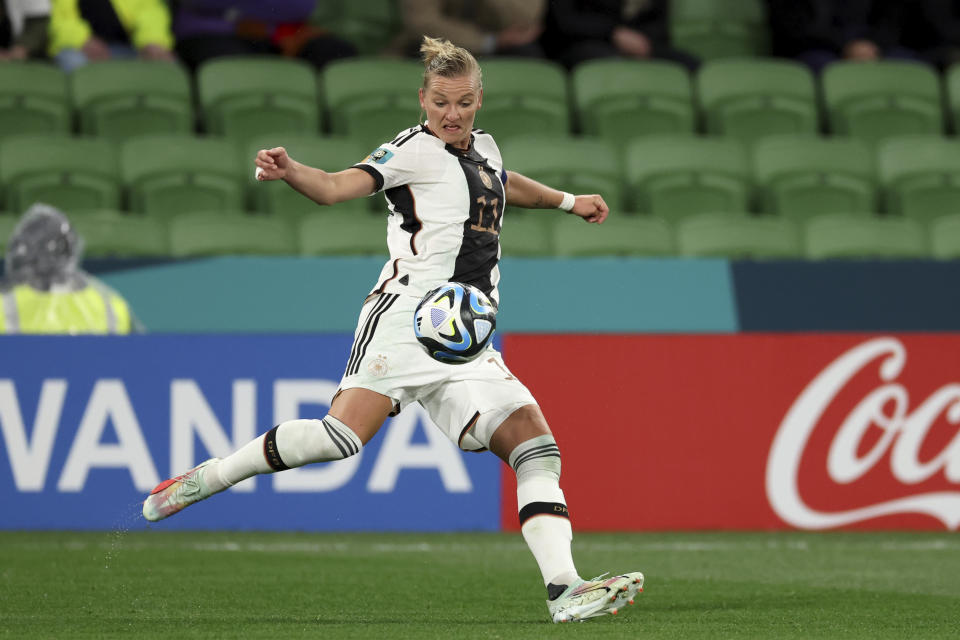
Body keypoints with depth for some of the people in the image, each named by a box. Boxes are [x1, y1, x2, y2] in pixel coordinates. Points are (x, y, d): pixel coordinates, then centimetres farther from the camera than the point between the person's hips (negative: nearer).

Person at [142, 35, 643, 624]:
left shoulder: (483, 148, 22)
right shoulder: (415, 150, 0)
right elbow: (338, 186, -16)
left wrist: (568, 201, 55)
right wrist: (289, 171, -35)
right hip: (407, 313, -7)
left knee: (534, 443, -7)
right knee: (344, 434, -25)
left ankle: (565, 590, -13)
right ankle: (209, 477, -9)